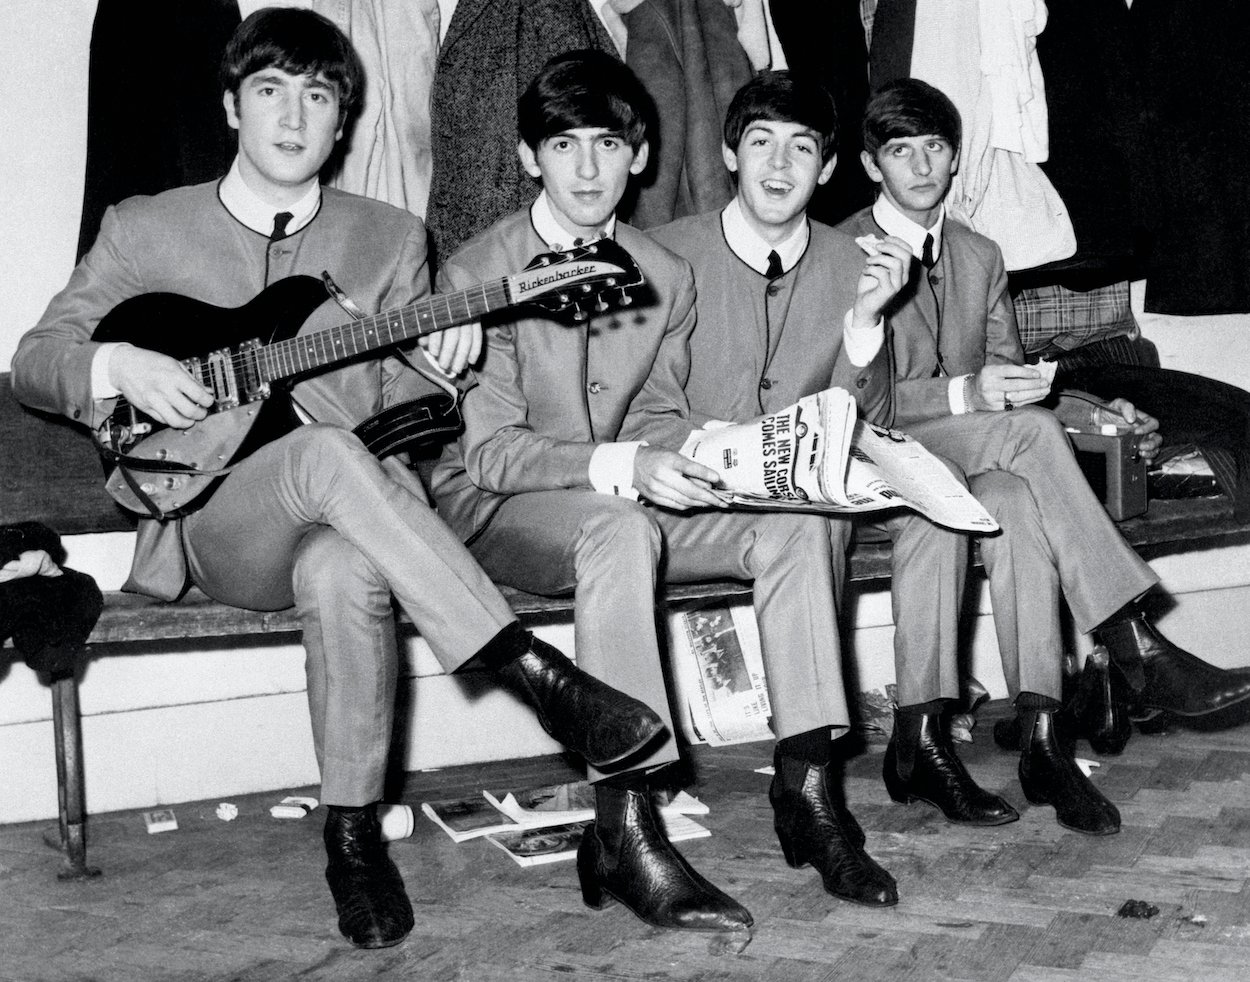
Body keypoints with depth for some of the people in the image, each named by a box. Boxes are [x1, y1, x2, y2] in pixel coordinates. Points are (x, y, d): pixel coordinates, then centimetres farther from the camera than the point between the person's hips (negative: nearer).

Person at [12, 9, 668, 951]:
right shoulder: (145, 228, 8)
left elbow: (398, 409, 11)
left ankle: (354, 829, -23)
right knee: (326, 453, -36)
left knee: (345, 572, -38)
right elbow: (35, 357, 8)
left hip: (348, 520, 1)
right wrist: (114, 364, -15)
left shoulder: (390, 239, 12)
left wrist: (434, 364, -13)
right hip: (212, 526, -1)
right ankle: (531, 667, -36)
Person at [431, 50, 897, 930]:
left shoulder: (667, 279, 7)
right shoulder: (478, 272, -10)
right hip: (494, 505, -5)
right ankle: (624, 835, -37)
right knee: (619, 525, -38)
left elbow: (658, 418, 10)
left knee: (794, 519, -17)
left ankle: (808, 793, -14)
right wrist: (620, 467, -31)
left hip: (624, 503, 6)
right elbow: (488, 448, -16)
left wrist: (698, 457, -15)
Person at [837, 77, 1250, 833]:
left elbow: (1012, 381, 22)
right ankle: (1140, 650, -31)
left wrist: (1096, 413, 4)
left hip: (979, 464, 5)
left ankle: (1040, 738, -38)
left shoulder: (981, 257, 20)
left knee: (1014, 504, -33)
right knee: (1028, 431, -32)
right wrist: (964, 394, -24)